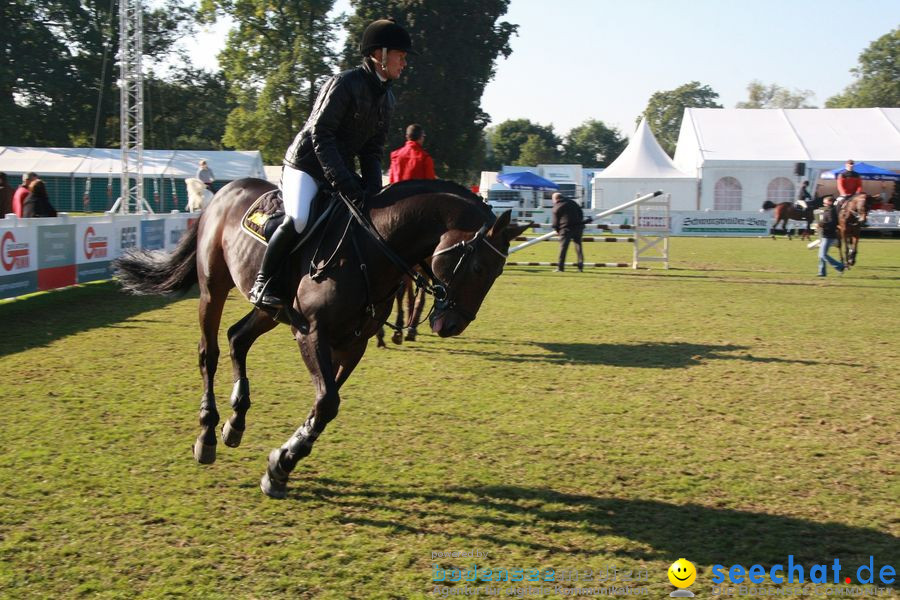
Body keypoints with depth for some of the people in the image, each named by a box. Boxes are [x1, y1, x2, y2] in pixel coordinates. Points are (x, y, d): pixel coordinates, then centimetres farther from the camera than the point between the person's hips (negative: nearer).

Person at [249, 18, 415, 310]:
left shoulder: (386, 97, 8)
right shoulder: (345, 83, -16)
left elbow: (373, 149, 10)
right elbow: (320, 134, -21)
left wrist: (373, 187, -7)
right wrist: (345, 184, -27)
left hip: (341, 171, 8)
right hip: (305, 165, -8)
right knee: (298, 220, -30)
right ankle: (262, 283, -14)